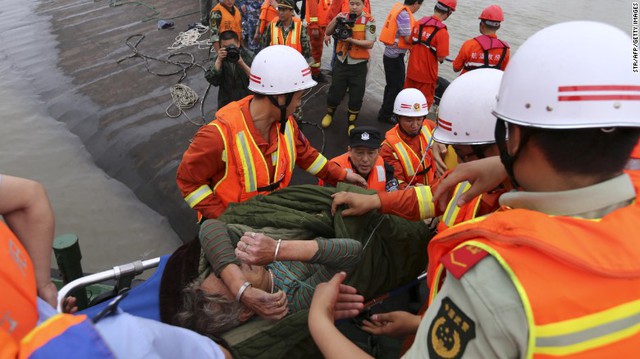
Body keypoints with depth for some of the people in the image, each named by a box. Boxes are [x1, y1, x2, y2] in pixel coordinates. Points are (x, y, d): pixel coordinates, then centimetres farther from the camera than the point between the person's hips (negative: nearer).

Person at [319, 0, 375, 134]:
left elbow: (370, 44, -15)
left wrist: (351, 40, -23)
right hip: (341, 63, 2)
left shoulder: (368, 20, -9)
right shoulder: (343, 17, 2)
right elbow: (328, 32, 0)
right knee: (334, 93, 10)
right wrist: (335, 19, -16)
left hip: (358, 66, -2)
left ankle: (351, 123, 27)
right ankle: (329, 114, 39)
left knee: (356, 98, 6)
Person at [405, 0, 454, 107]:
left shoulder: (419, 23, -2)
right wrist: (441, 58, 2)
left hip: (411, 71, 6)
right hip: (426, 74, -5)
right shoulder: (442, 32, -21)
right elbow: (441, 58, -20)